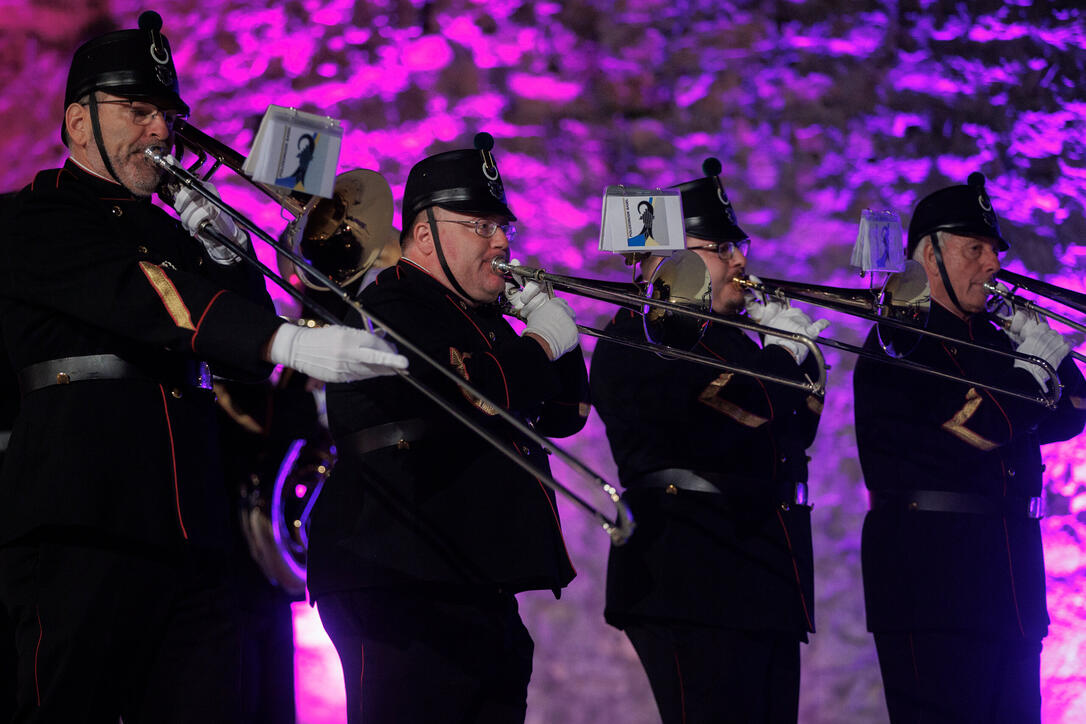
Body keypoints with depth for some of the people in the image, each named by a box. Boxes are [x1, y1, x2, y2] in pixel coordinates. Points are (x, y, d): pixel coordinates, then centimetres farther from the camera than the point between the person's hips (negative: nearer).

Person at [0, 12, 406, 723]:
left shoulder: (169, 230, 24)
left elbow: (250, 356, 22)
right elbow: (138, 295, -18)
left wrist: (226, 253, 4)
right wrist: (292, 343, -30)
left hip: (190, 539, 7)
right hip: (84, 531, -7)